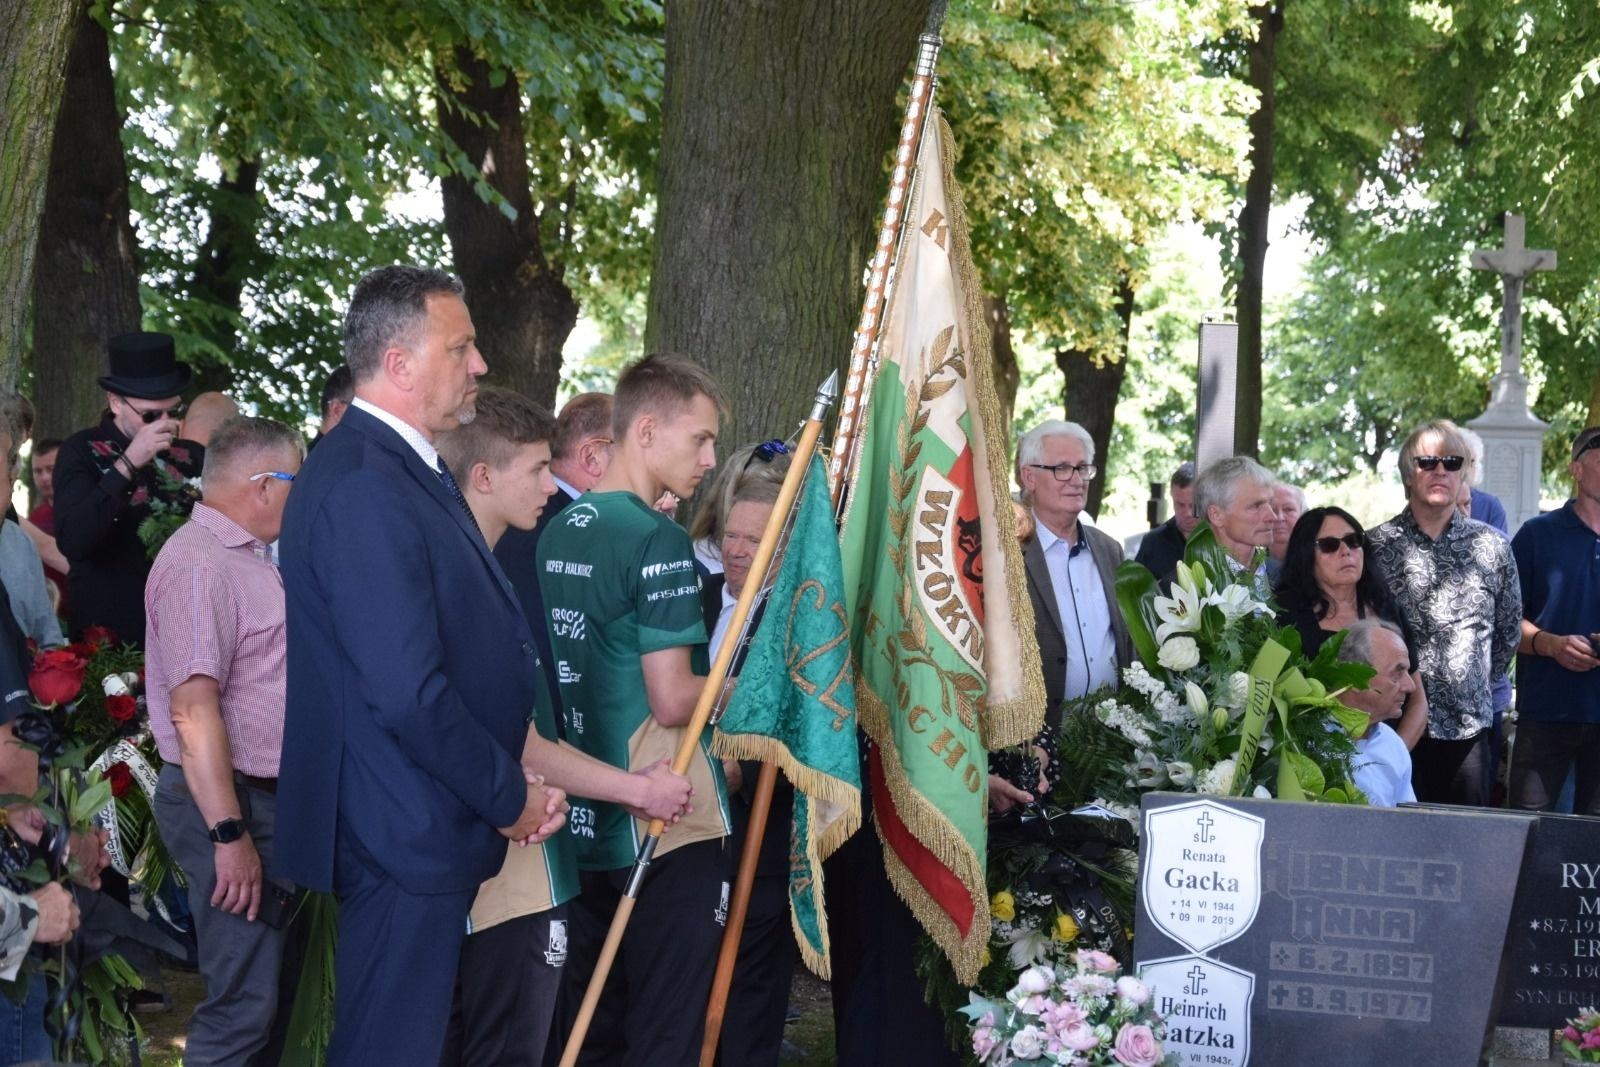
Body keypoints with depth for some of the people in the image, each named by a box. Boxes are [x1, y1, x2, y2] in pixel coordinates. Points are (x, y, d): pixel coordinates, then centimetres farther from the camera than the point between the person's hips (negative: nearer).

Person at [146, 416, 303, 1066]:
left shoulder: (249, 558, 14)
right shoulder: (200, 562, -17)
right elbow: (193, 709, -24)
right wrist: (230, 835, -25)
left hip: (264, 794, 10)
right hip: (229, 801, -10)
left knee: (260, 990, 16)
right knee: (242, 1005, -8)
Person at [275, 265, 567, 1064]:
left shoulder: (409, 471, 12)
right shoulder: (362, 488, -21)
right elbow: (408, 694, -26)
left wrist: (512, 779, 6)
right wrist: (510, 796, -13)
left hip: (427, 824, 10)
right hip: (404, 837, -10)